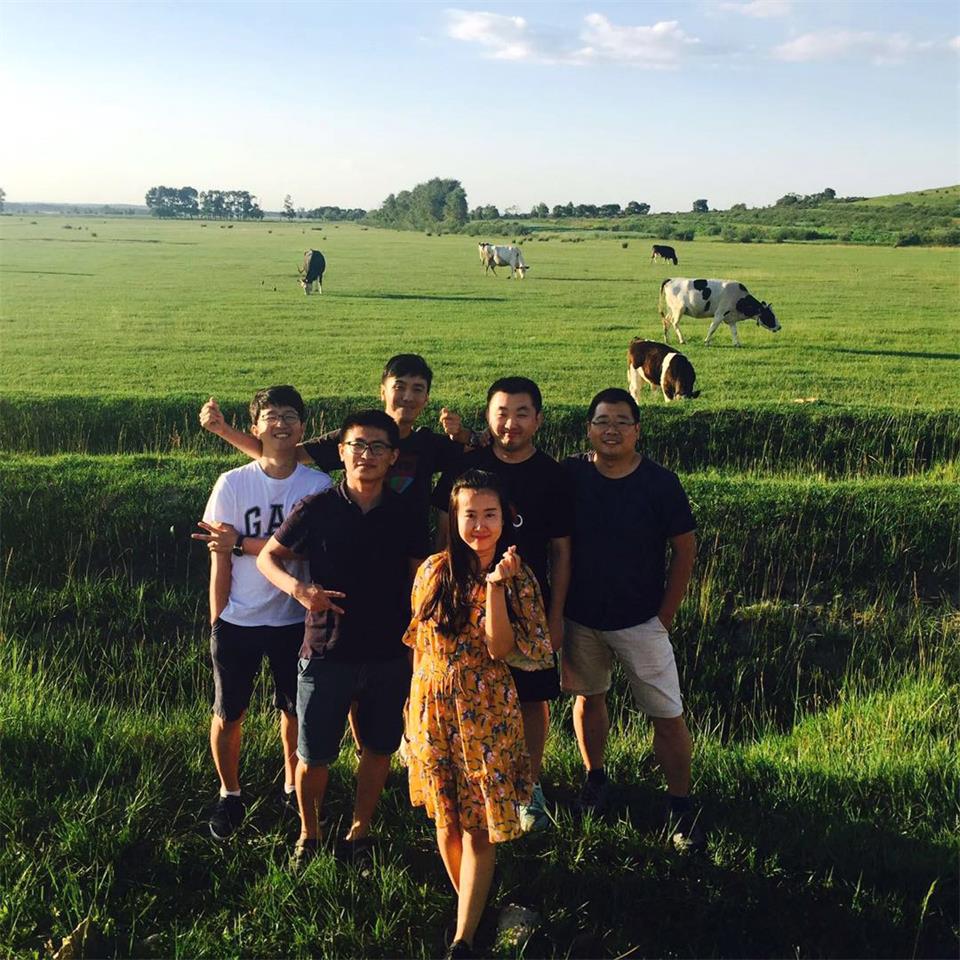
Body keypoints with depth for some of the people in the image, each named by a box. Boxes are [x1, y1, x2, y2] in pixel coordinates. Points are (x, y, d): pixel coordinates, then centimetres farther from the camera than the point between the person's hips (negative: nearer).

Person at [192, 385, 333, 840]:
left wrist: (240, 542, -18)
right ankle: (229, 794, 32)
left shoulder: (318, 485, -8)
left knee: (295, 710, 14)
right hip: (237, 620, 0)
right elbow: (220, 559, -4)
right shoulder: (232, 484, -7)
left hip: (295, 619, 0)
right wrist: (217, 621, -3)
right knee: (228, 715, 10)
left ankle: (293, 786, 37)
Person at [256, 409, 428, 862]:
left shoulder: (405, 514, -2)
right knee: (314, 754, 7)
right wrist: (298, 588, -17)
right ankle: (308, 833, 33)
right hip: (326, 653, -2)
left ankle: (359, 830, 37)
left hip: (389, 655, 2)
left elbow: (419, 580, 8)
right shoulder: (316, 509, -9)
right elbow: (268, 557, 2)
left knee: (378, 748, 15)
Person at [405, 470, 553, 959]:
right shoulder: (434, 571, -1)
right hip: (432, 708, 3)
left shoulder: (516, 576, -7)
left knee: (478, 828, -1)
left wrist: (495, 585, -25)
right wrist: (415, 709, 12)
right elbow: (420, 642, 9)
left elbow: (500, 650, -16)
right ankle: (472, 908, 34)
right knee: (446, 820, 13)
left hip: (486, 713, -3)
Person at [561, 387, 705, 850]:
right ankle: (595, 777, 40)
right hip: (580, 618, 2)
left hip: (641, 621, -2)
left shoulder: (660, 482, -11)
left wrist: (666, 614, -3)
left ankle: (680, 804, 16)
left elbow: (685, 549, -4)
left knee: (669, 717, -1)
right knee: (588, 697, 18)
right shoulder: (569, 475, -8)